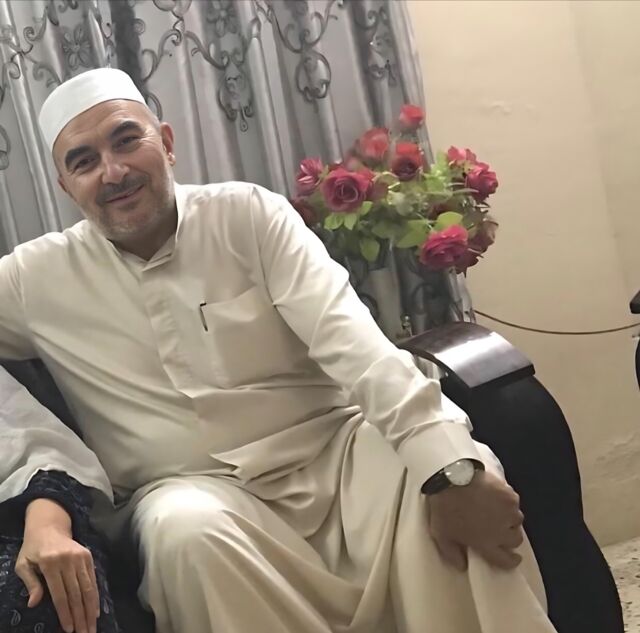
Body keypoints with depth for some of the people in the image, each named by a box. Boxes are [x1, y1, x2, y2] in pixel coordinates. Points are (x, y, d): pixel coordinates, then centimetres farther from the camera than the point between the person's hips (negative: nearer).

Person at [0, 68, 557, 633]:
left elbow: (345, 334, -13)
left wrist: (453, 468, -26)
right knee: (185, 529, -34)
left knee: (462, 471, -27)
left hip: (331, 452, 0)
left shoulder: (247, 213, 1)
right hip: (199, 490, 0)